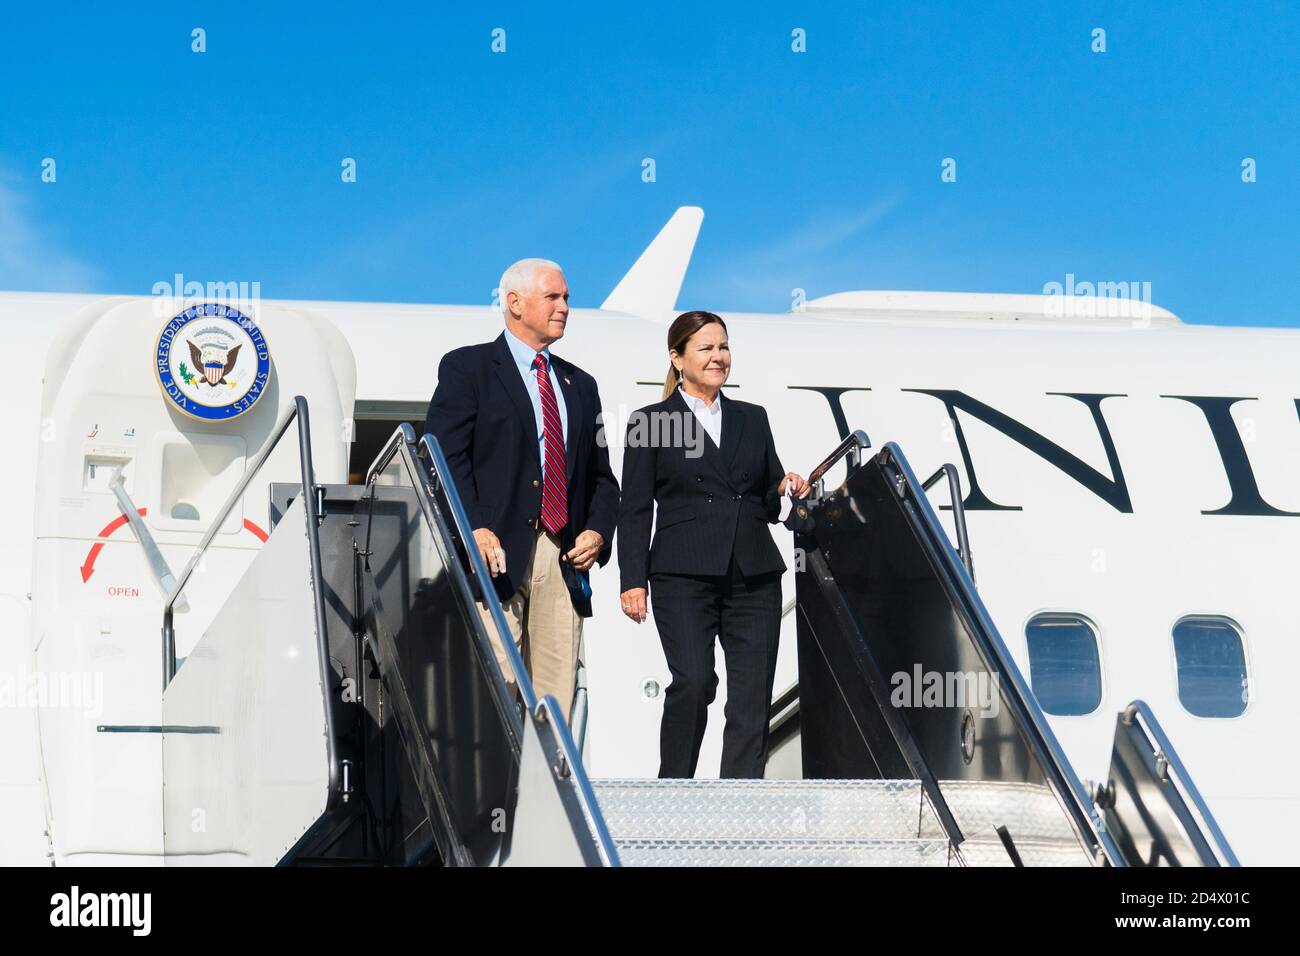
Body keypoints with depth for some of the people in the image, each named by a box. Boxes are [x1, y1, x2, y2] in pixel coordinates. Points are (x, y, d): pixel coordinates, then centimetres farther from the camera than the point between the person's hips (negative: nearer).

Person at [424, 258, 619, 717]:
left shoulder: (579, 384, 23)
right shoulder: (466, 367, 5)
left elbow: (601, 476, 24)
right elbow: (444, 457, -6)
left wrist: (598, 530, 4)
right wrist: (474, 528, -19)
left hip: (563, 563, 6)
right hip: (496, 557, -6)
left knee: (556, 704, 1)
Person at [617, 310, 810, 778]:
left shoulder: (752, 419, 17)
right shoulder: (650, 422, 6)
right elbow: (634, 511, 2)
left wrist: (789, 491, -3)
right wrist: (632, 580, -7)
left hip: (754, 576, 4)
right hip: (684, 576, -4)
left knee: (752, 699, -2)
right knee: (693, 682, -18)